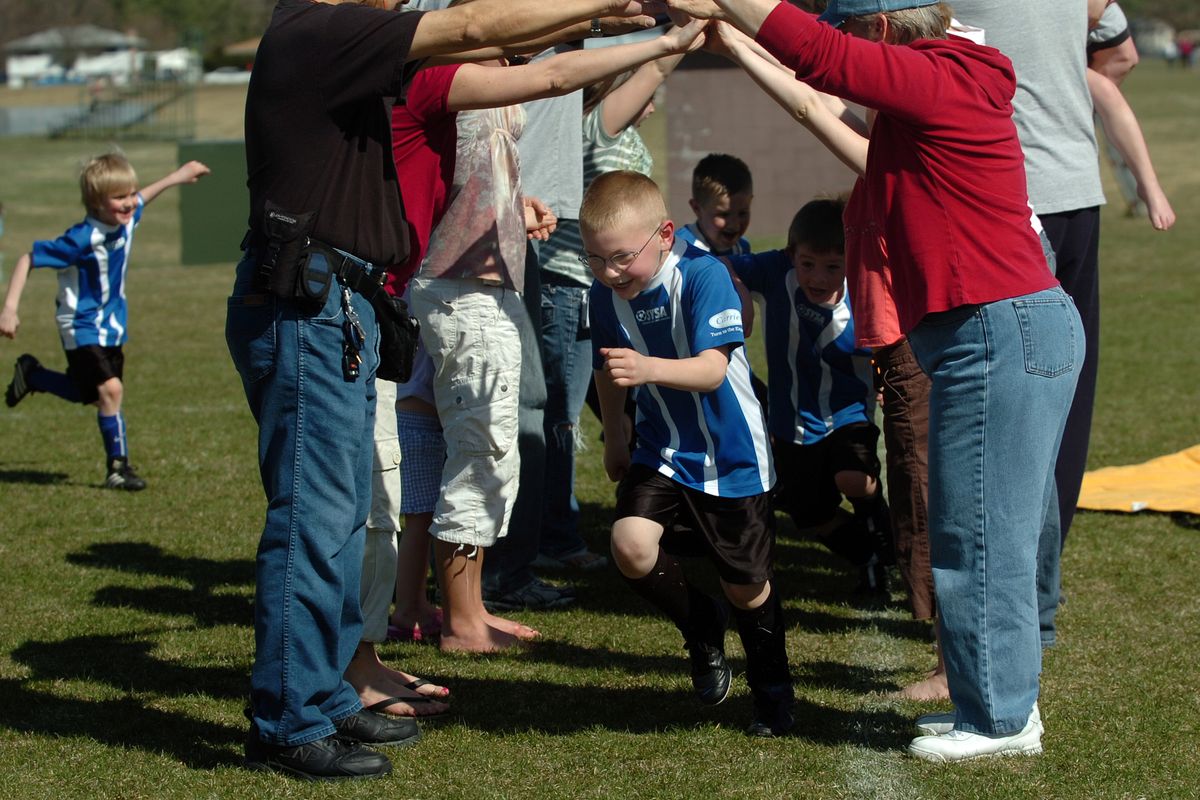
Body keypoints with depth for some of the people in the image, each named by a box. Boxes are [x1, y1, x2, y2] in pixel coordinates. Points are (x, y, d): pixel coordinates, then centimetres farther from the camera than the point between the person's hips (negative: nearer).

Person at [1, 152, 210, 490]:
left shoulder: (126, 220, -8)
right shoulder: (82, 239, -29)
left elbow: (140, 198, 19)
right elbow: (28, 259, -23)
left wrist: (176, 177, 23)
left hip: (112, 325, 8)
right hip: (82, 327, -8)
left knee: (92, 396, 17)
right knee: (110, 389, -22)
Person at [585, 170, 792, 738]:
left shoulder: (702, 275, -23)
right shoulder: (606, 294, -6)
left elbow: (713, 369, -34)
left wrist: (648, 369, -51)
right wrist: (613, 443, 23)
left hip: (729, 456, -4)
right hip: (662, 450, 4)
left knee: (746, 587, 6)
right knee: (630, 548, -20)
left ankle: (772, 692, 33)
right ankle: (702, 628, 10)